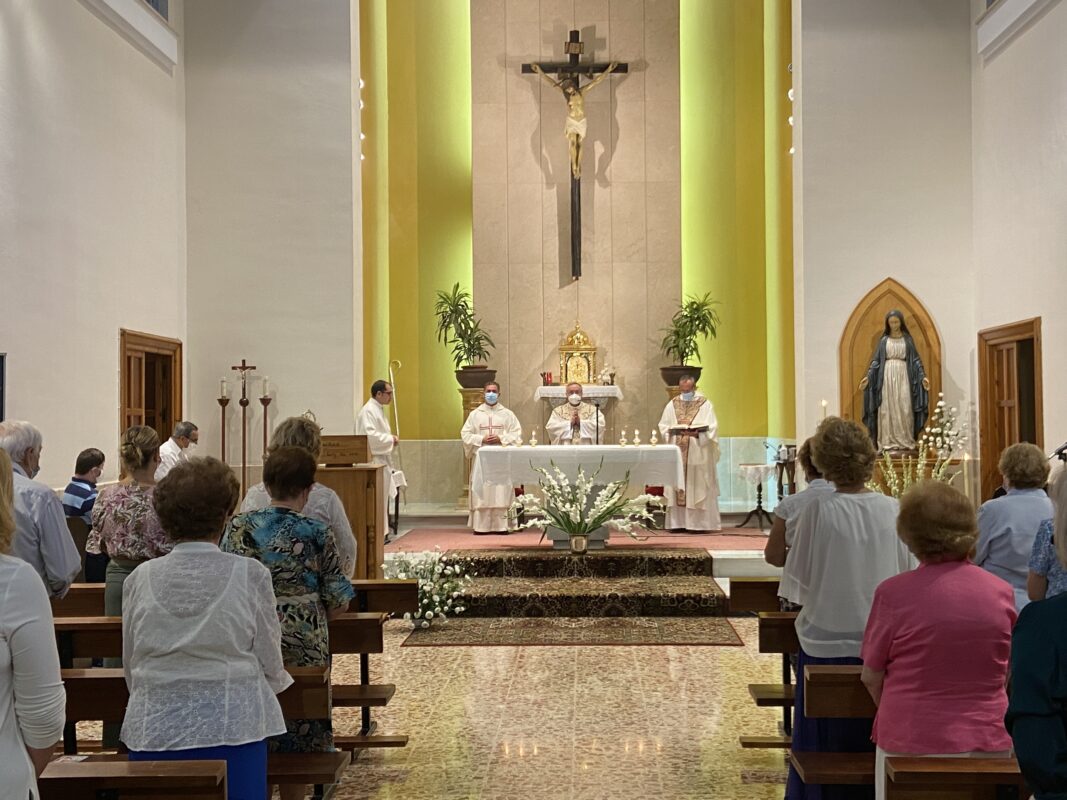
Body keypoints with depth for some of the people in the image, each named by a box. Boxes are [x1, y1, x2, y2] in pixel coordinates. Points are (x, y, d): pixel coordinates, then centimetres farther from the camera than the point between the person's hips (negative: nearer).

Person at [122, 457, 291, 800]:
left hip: (154, 731, 2)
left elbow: (130, 667, 10)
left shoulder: (139, 579, 1)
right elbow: (270, 664, 0)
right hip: (232, 729, -2)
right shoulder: (251, 575, -7)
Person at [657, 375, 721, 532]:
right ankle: (678, 522, 5)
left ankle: (699, 523, -1)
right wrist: (672, 432, -9)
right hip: (677, 455, 3)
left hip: (698, 456, -3)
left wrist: (696, 433, -21)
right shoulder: (672, 405, 11)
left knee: (698, 488, -4)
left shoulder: (705, 404, 1)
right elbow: (663, 426, 11)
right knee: (677, 488, 1)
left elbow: (712, 429, -6)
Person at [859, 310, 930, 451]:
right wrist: (868, 377, -5)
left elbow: (915, 360, 4)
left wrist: (923, 376, -7)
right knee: (887, 409, -3)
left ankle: (905, 441, 1)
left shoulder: (907, 339, 7)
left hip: (903, 376, 0)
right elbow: (876, 360, 6)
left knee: (904, 409, -4)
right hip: (887, 376, 0)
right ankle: (888, 442, -1)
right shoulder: (883, 340, 8)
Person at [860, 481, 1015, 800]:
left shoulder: (893, 592, -13)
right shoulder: (1002, 592, -3)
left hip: (910, 743, -3)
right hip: (990, 742, 3)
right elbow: (1006, 675, 10)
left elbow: (871, 677, -3)